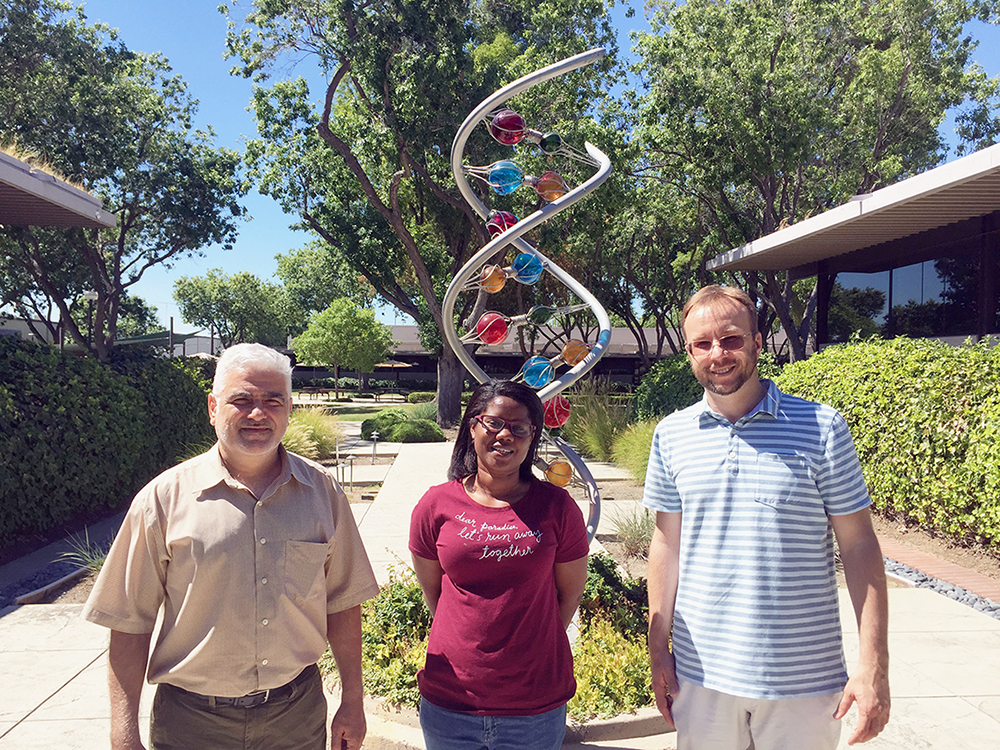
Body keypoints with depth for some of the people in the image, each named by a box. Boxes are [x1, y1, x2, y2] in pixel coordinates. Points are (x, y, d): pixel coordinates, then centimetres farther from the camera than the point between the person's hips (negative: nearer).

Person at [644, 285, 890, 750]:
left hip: (804, 678, -2)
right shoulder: (671, 435, 0)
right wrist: (659, 648, 7)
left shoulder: (821, 428, -7)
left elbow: (858, 546, -4)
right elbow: (667, 543, 6)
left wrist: (874, 664, -7)